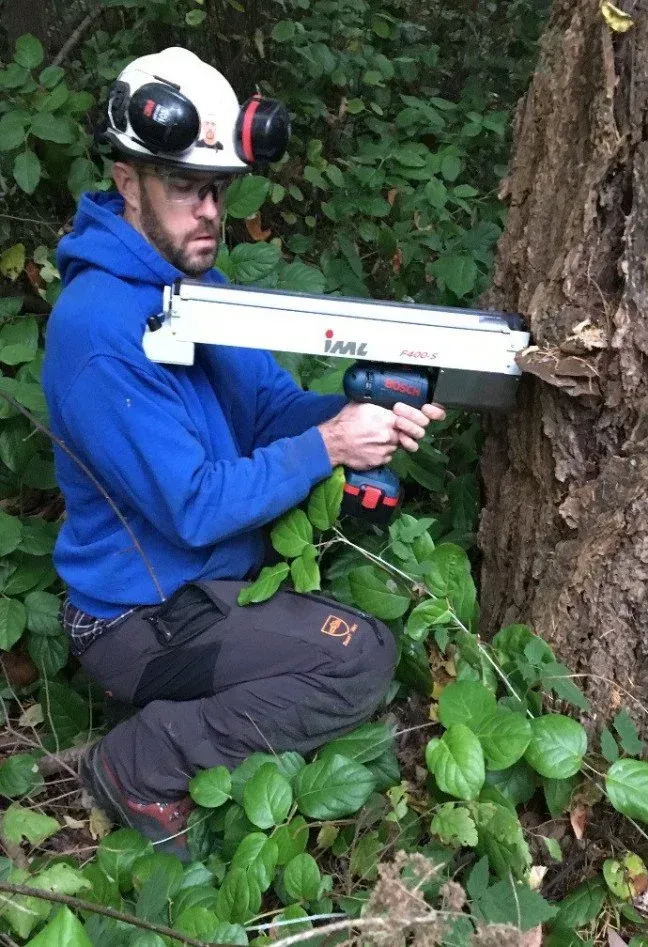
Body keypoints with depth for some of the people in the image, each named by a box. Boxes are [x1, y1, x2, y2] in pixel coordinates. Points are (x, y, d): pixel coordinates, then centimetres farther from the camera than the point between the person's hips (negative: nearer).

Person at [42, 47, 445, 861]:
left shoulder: (197, 282, 3)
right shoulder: (99, 333, -26)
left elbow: (272, 406, 3)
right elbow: (196, 508, -26)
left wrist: (364, 412, -16)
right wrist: (326, 447, -24)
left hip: (214, 570, 9)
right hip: (140, 615, -9)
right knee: (363, 659, -20)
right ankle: (139, 766, -4)